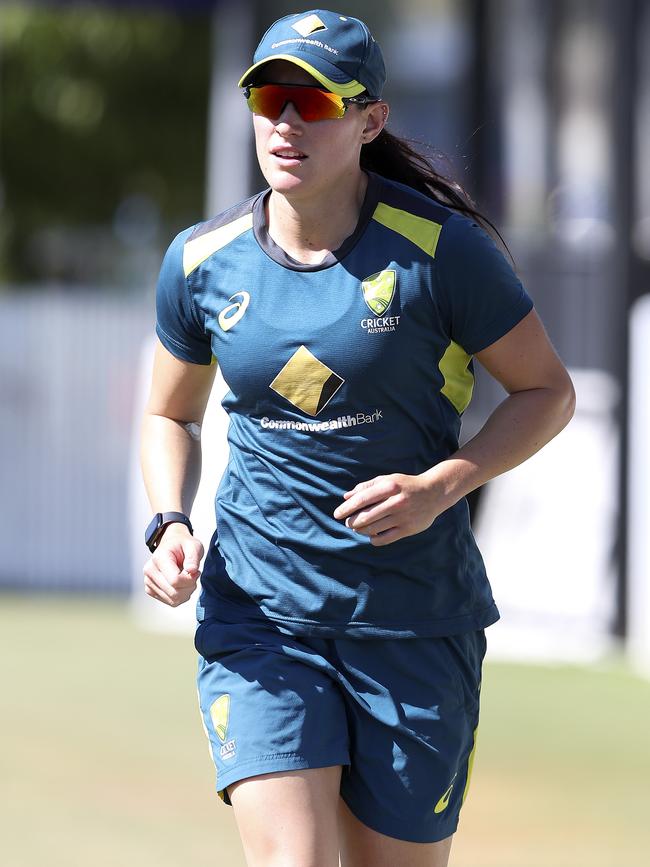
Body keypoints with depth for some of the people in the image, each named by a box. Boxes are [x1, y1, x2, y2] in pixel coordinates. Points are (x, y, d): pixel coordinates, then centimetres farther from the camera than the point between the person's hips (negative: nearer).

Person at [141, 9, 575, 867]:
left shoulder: (441, 247, -9)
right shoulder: (202, 261, 1)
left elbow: (547, 391, 0)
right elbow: (170, 414, 18)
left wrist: (437, 488, -16)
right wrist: (170, 524, -3)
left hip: (416, 622, -1)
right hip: (259, 618, 1)